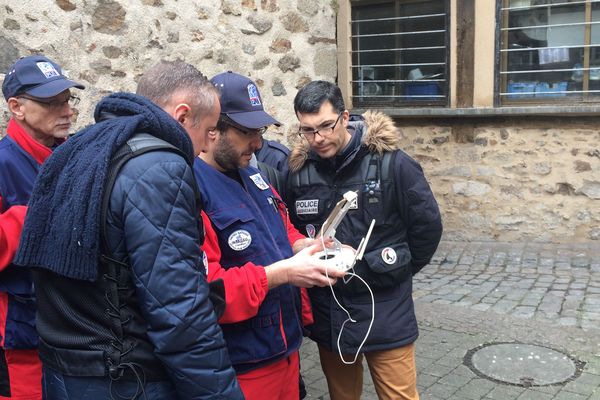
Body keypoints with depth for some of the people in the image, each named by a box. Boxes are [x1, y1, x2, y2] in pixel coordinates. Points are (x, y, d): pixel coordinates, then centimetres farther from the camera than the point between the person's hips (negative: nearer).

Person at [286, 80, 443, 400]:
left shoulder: (390, 161, -12)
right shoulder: (299, 170, -3)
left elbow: (427, 224, -3)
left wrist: (397, 272, 5)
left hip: (384, 311, -3)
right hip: (327, 313, 3)